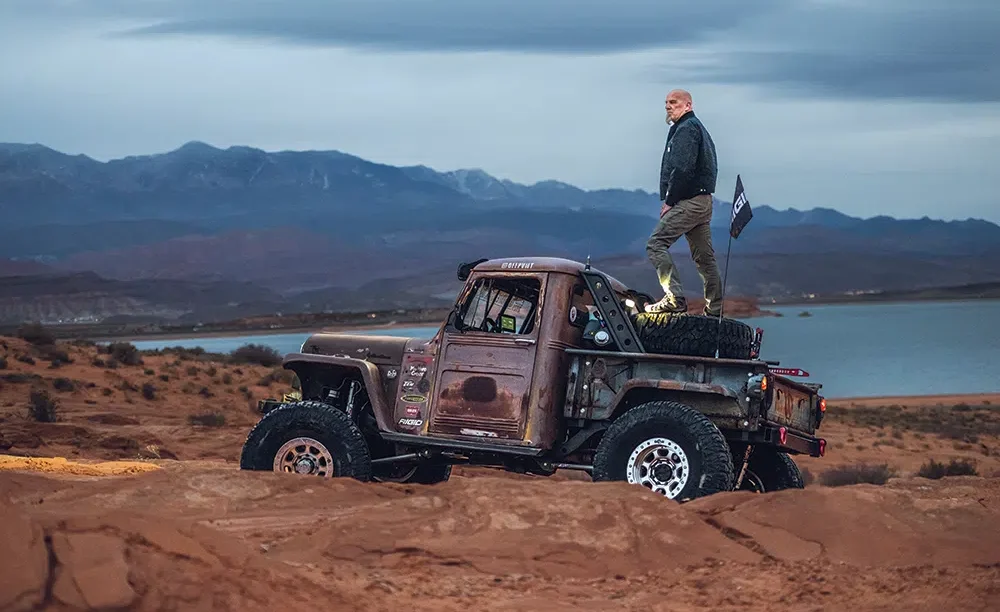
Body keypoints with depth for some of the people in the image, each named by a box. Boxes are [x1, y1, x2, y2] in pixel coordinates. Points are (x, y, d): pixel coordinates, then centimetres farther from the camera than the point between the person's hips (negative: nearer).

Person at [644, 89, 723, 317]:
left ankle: (674, 298, -22)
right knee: (704, 256, 10)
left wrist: (669, 201, -14)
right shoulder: (698, 128, 24)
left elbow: (682, 169, -20)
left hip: (688, 201, -10)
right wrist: (670, 200, 14)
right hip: (703, 201, 10)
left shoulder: (686, 129, -9)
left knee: (656, 244, -12)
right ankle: (714, 309, 11)